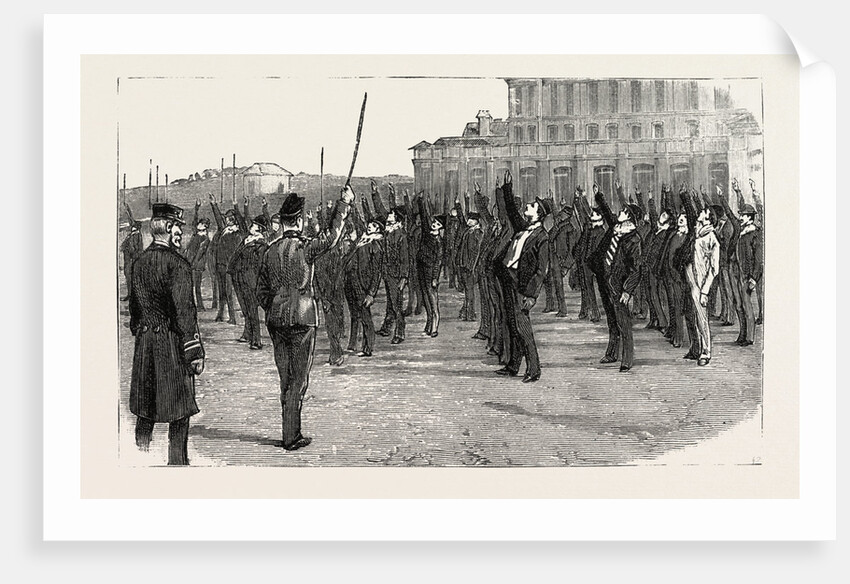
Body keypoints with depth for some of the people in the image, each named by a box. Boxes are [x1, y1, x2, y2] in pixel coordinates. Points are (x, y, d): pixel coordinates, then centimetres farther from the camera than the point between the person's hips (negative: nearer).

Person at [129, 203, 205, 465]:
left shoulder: (139, 262, 7)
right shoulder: (177, 264, -15)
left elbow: (134, 305, 15)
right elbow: (184, 311, -17)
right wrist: (195, 352, -14)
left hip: (144, 342, 7)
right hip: (172, 343, -7)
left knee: (144, 407, 16)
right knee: (179, 408, 2)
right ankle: (177, 459, 6)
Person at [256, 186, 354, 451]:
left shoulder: (270, 251, 6)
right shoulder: (306, 247, -12)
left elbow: (261, 291, 10)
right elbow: (332, 234, -2)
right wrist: (344, 203, 5)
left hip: (276, 320, 6)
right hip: (302, 320, -6)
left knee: (286, 378, 13)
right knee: (298, 380, 1)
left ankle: (292, 432, 20)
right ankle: (290, 437, 4)